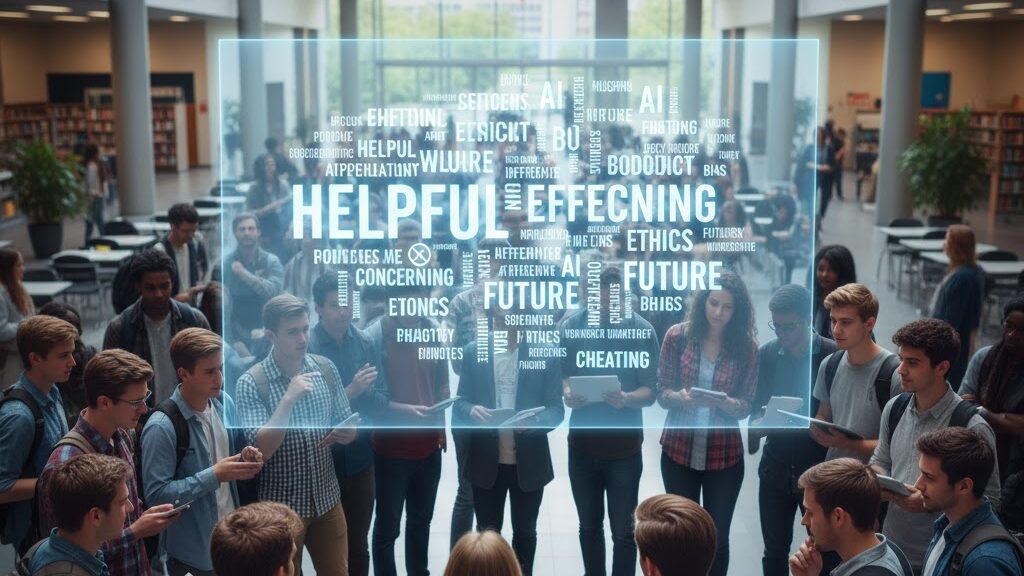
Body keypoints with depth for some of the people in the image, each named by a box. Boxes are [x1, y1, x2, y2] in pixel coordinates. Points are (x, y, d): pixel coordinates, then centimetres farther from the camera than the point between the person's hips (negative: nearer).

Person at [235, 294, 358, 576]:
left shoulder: (326, 368, -1)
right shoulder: (252, 382, -15)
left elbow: (348, 427, 8)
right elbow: (261, 450, -22)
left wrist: (346, 434, -15)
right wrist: (289, 398, -28)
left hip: (327, 500, 4)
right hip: (281, 507, -3)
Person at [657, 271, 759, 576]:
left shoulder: (747, 346, -5)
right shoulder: (677, 336, -5)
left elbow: (746, 405, -3)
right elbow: (662, 393, -2)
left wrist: (722, 402, -25)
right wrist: (681, 397, -24)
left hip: (724, 455, 0)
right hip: (678, 451, 0)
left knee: (717, 537, 9)